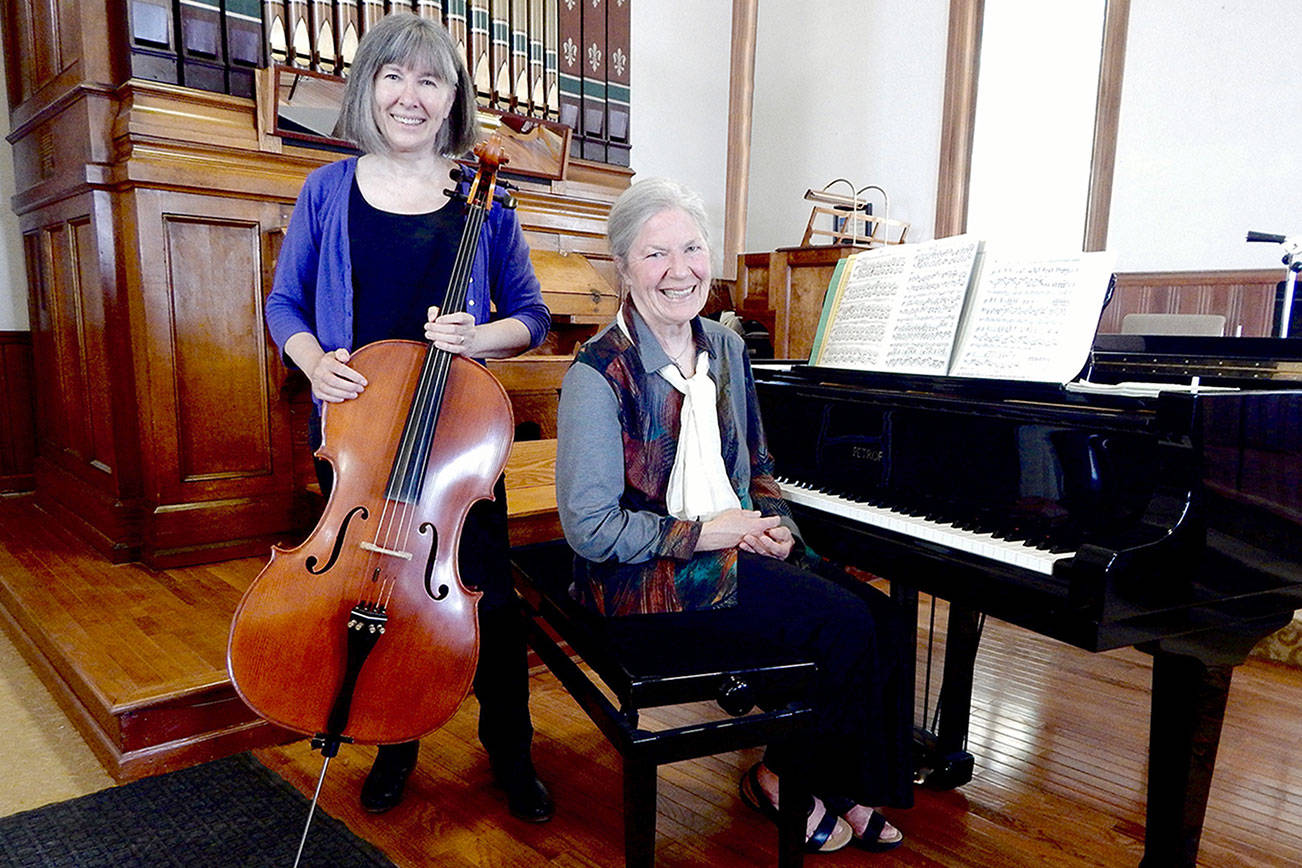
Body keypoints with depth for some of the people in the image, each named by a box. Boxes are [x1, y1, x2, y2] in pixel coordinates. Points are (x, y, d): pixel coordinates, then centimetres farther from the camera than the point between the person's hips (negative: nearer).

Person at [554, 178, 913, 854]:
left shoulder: (725, 348, 9)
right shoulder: (599, 372, -15)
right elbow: (590, 530, -17)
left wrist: (774, 523, 0)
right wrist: (706, 532, -16)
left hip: (735, 547, 7)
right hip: (645, 576, -7)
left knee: (880, 617, -11)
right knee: (845, 621, -18)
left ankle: (851, 791, 10)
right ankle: (781, 778, 8)